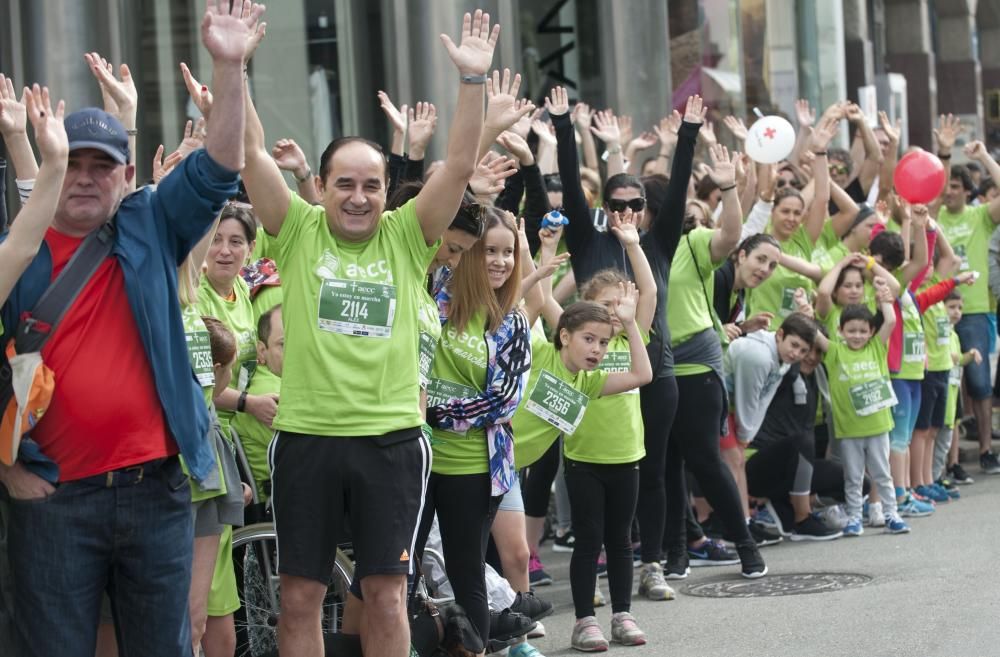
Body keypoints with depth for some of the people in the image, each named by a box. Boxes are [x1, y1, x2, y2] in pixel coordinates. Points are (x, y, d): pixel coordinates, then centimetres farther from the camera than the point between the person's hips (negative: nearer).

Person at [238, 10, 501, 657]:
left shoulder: (407, 237, 4)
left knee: (387, 591, 6)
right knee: (300, 593, 6)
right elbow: (252, 154, -7)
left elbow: (460, 166, -5)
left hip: (392, 438, 0)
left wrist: (473, 81, -16)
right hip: (306, 436, 0)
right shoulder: (299, 232, 2)